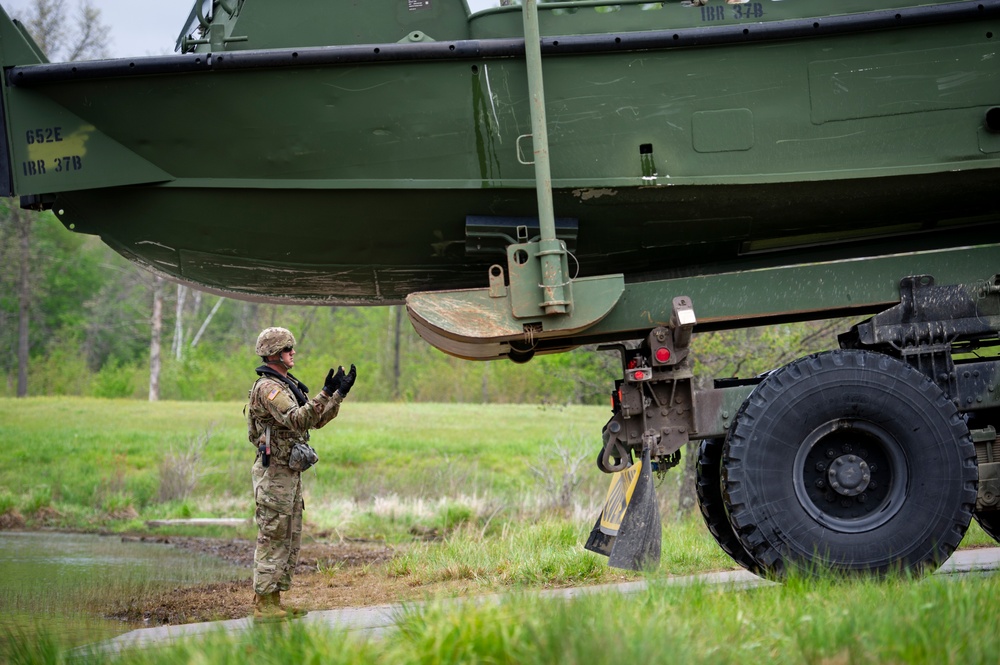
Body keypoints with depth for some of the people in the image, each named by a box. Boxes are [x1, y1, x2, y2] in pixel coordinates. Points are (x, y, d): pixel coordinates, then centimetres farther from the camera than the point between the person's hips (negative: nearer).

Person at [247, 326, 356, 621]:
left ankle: (274, 601, 16)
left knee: (289, 540, 12)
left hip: (289, 474, 10)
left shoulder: (288, 385, 17)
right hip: (274, 473, -10)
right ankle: (263, 605, -5)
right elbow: (296, 420, -28)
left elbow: (316, 420, 18)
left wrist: (340, 394, 7)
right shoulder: (267, 387, -14)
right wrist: (325, 394, -33)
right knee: (272, 539, -7)